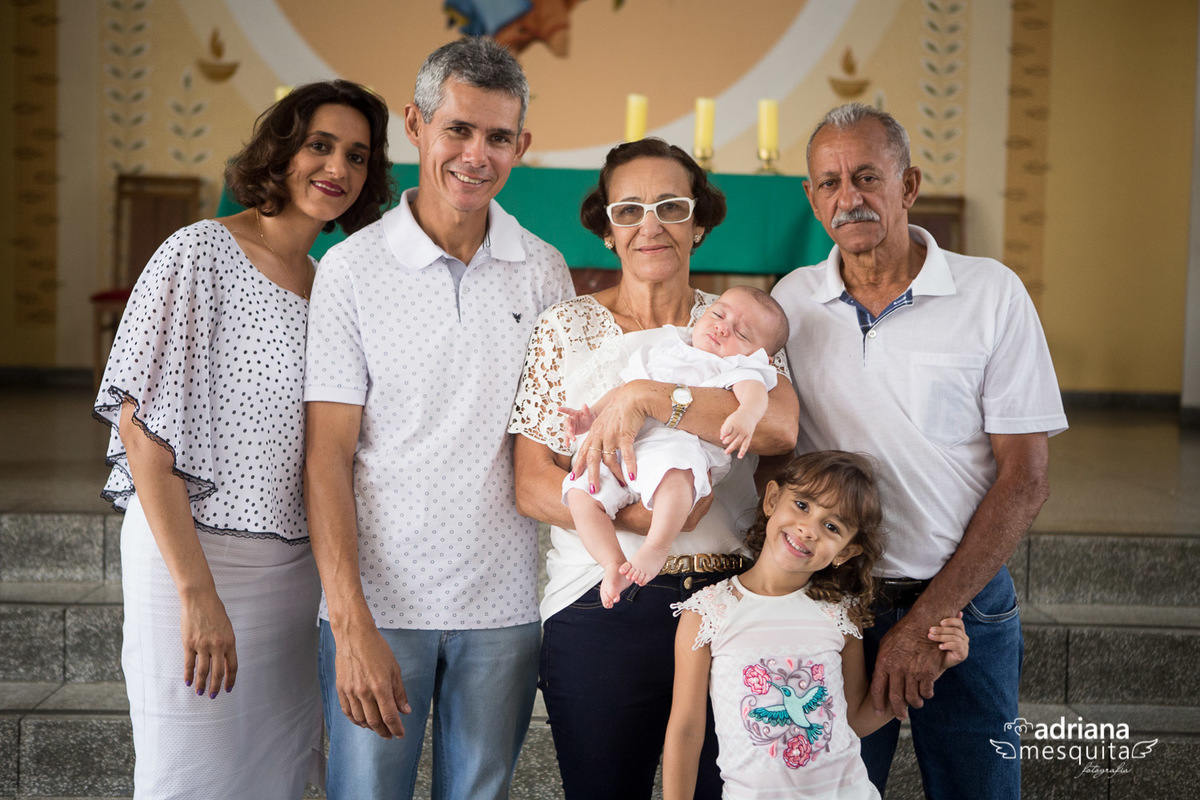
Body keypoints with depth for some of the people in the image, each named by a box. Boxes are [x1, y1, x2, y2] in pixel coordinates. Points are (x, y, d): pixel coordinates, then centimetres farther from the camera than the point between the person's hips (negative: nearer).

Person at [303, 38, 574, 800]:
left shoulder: (543, 270, 4)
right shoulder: (353, 267, -4)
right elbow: (328, 456, -7)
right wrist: (352, 623, -12)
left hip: (505, 602, 3)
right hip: (379, 600, -2)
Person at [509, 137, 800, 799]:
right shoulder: (565, 329, 4)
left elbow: (779, 427, -14)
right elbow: (532, 486, -4)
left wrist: (645, 396, -24)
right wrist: (636, 515, -20)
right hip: (599, 613, -1)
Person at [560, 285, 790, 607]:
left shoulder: (739, 367, 15)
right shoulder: (661, 347, 31)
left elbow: (754, 391, -7)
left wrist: (745, 415, -32)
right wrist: (592, 415, 17)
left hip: (678, 445, -5)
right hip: (620, 447, 6)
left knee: (673, 472, -40)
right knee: (580, 492, -15)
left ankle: (656, 548, -29)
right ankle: (613, 563, -14)